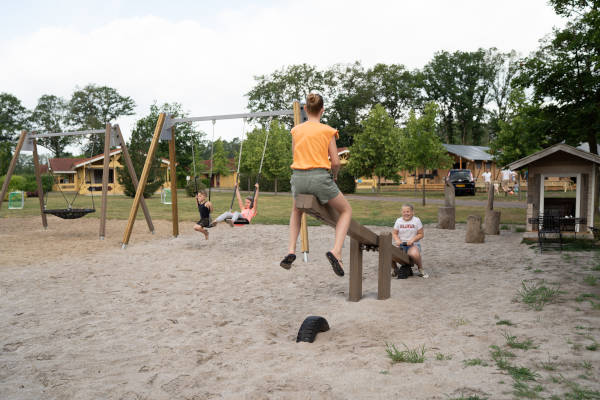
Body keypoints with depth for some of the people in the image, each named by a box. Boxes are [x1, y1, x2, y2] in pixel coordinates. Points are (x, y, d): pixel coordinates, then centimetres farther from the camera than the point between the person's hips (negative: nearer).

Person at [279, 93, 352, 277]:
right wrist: (334, 176, 18)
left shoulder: (296, 130, 8)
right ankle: (336, 251, -4)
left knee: (296, 211, 34)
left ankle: (291, 251, 17)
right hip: (320, 177, -3)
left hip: (298, 178, 4)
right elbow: (335, 162, -1)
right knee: (346, 211, 18)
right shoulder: (328, 131, 0)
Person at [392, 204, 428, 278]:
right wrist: (397, 240, -12)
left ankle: (421, 269, -5)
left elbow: (421, 234, 1)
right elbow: (394, 233, 11)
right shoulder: (398, 221, 8)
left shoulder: (416, 220, 2)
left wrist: (412, 240, -15)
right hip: (400, 244, 3)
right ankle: (395, 268, 5)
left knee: (415, 254, -39)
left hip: (413, 245, -2)